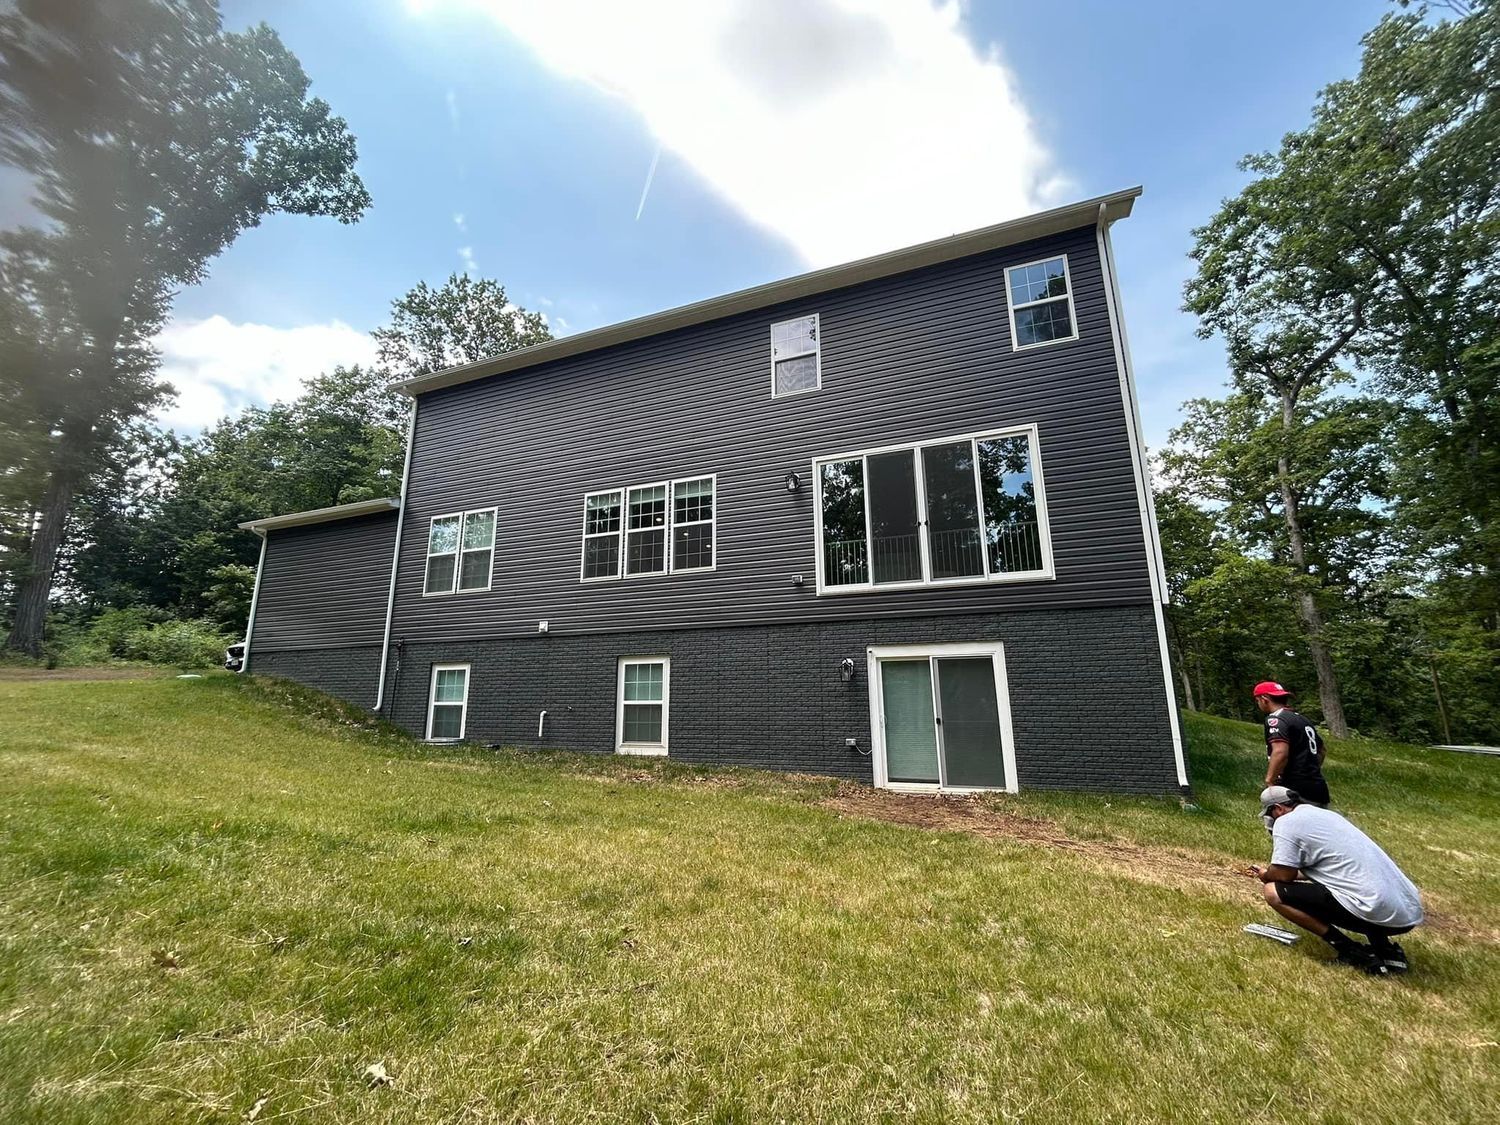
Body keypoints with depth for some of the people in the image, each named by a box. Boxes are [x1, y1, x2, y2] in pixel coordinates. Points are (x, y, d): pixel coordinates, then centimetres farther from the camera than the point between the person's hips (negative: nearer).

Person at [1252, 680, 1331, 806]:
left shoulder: (1275, 719, -12)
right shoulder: (1302, 719, 18)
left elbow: (1280, 753, -26)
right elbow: (1322, 750, 33)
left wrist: (1270, 780, -18)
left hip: (1295, 792, -9)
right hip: (1318, 790, 9)